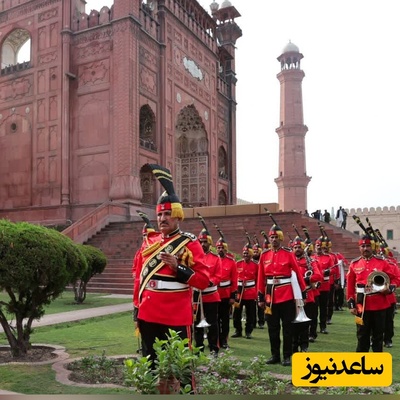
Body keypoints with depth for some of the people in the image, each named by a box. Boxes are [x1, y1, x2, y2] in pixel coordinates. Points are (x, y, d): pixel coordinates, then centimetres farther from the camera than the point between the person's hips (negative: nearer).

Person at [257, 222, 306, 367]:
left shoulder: (288, 253, -4)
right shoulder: (264, 255, 5)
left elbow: (298, 273, -3)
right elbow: (261, 277, 7)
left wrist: (303, 292, -5)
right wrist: (261, 297, 6)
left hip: (287, 295, -3)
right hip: (271, 296, 3)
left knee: (287, 327, 5)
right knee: (272, 327, 11)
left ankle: (287, 356, 14)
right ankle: (275, 355, 22)